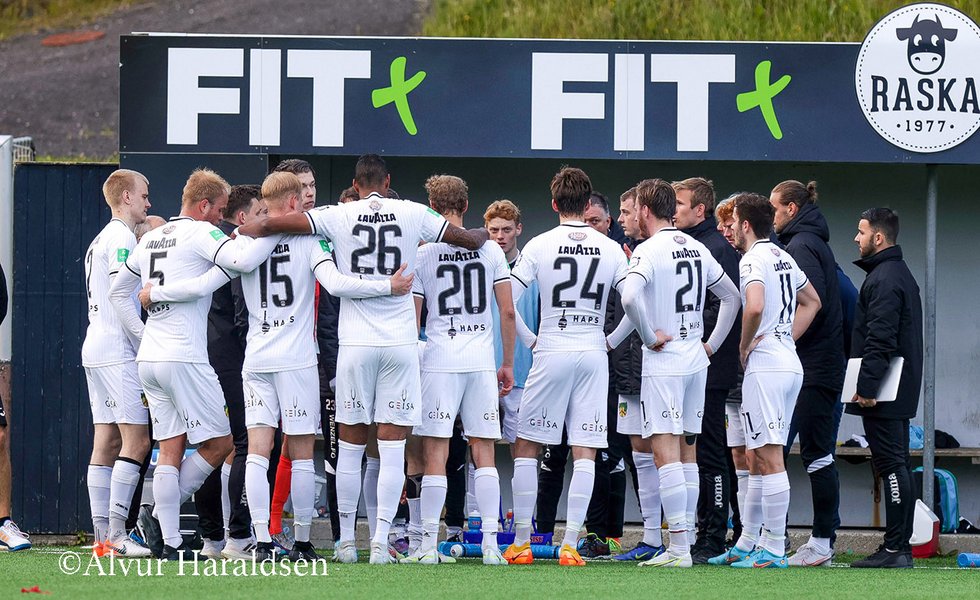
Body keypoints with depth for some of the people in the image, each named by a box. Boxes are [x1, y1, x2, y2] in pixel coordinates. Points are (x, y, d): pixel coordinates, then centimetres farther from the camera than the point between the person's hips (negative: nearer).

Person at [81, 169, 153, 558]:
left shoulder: (100, 241, 21)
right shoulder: (122, 237, -9)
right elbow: (122, 297, -15)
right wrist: (144, 346, -12)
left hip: (95, 350, 10)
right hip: (118, 351, -10)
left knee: (106, 443, 6)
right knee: (136, 439, -11)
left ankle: (103, 535, 4)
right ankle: (115, 533, -16)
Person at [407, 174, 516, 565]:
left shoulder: (423, 254, -2)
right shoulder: (490, 250, 5)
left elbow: (412, 319, -1)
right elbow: (508, 312, 5)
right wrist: (508, 364, 14)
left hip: (439, 359, -2)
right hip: (482, 360, 2)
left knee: (435, 455, -1)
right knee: (484, 454, 6)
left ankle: (429, 545, -4)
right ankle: (490, 543, 1)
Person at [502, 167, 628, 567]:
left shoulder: (540, 245, -2)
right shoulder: (610, 249, 3)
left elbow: (507, 299, -6)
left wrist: (530, 340, 5)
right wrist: (613, 339, 8)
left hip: (551, 353, -2)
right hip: (593, 354, 2)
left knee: (526, 447, 8)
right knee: (584, 452, 2)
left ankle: (521, 542, 6)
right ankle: (570, 545, -2)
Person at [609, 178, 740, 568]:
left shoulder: (649, 250, -11)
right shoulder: (697, 249, 12)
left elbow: (630, 296, -28)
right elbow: (731, 297, 21)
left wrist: (650, 337, -15)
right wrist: (712, 343, 20)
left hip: (663, 361, -8)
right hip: (696, 361, 8)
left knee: (665, 452, -9)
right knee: (687, 452, 12)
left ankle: (679, 547, -16)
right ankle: (683, 544, 13)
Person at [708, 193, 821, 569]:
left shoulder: (752, 259, -11)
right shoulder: (783, 258, 17)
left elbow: (755, 306, -28)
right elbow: (812, 301, 29)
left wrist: (745, 346, -12)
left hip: (765, 365, -10)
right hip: (790, 364, 10)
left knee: (770, 458, -10)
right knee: (756, 458, 15)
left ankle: (774, 550, -12)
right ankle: (746, 544, 20)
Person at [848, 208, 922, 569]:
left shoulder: (883, 279, -14)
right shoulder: (902, 274, 19)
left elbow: (880, 339, -21)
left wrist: (867, 385, -22)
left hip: (881, 395, -11)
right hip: (899, 393, 11)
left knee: (891, 465, -11)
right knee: (899, 465, 11)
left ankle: (894, 549, -12)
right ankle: (900, 547, 13)